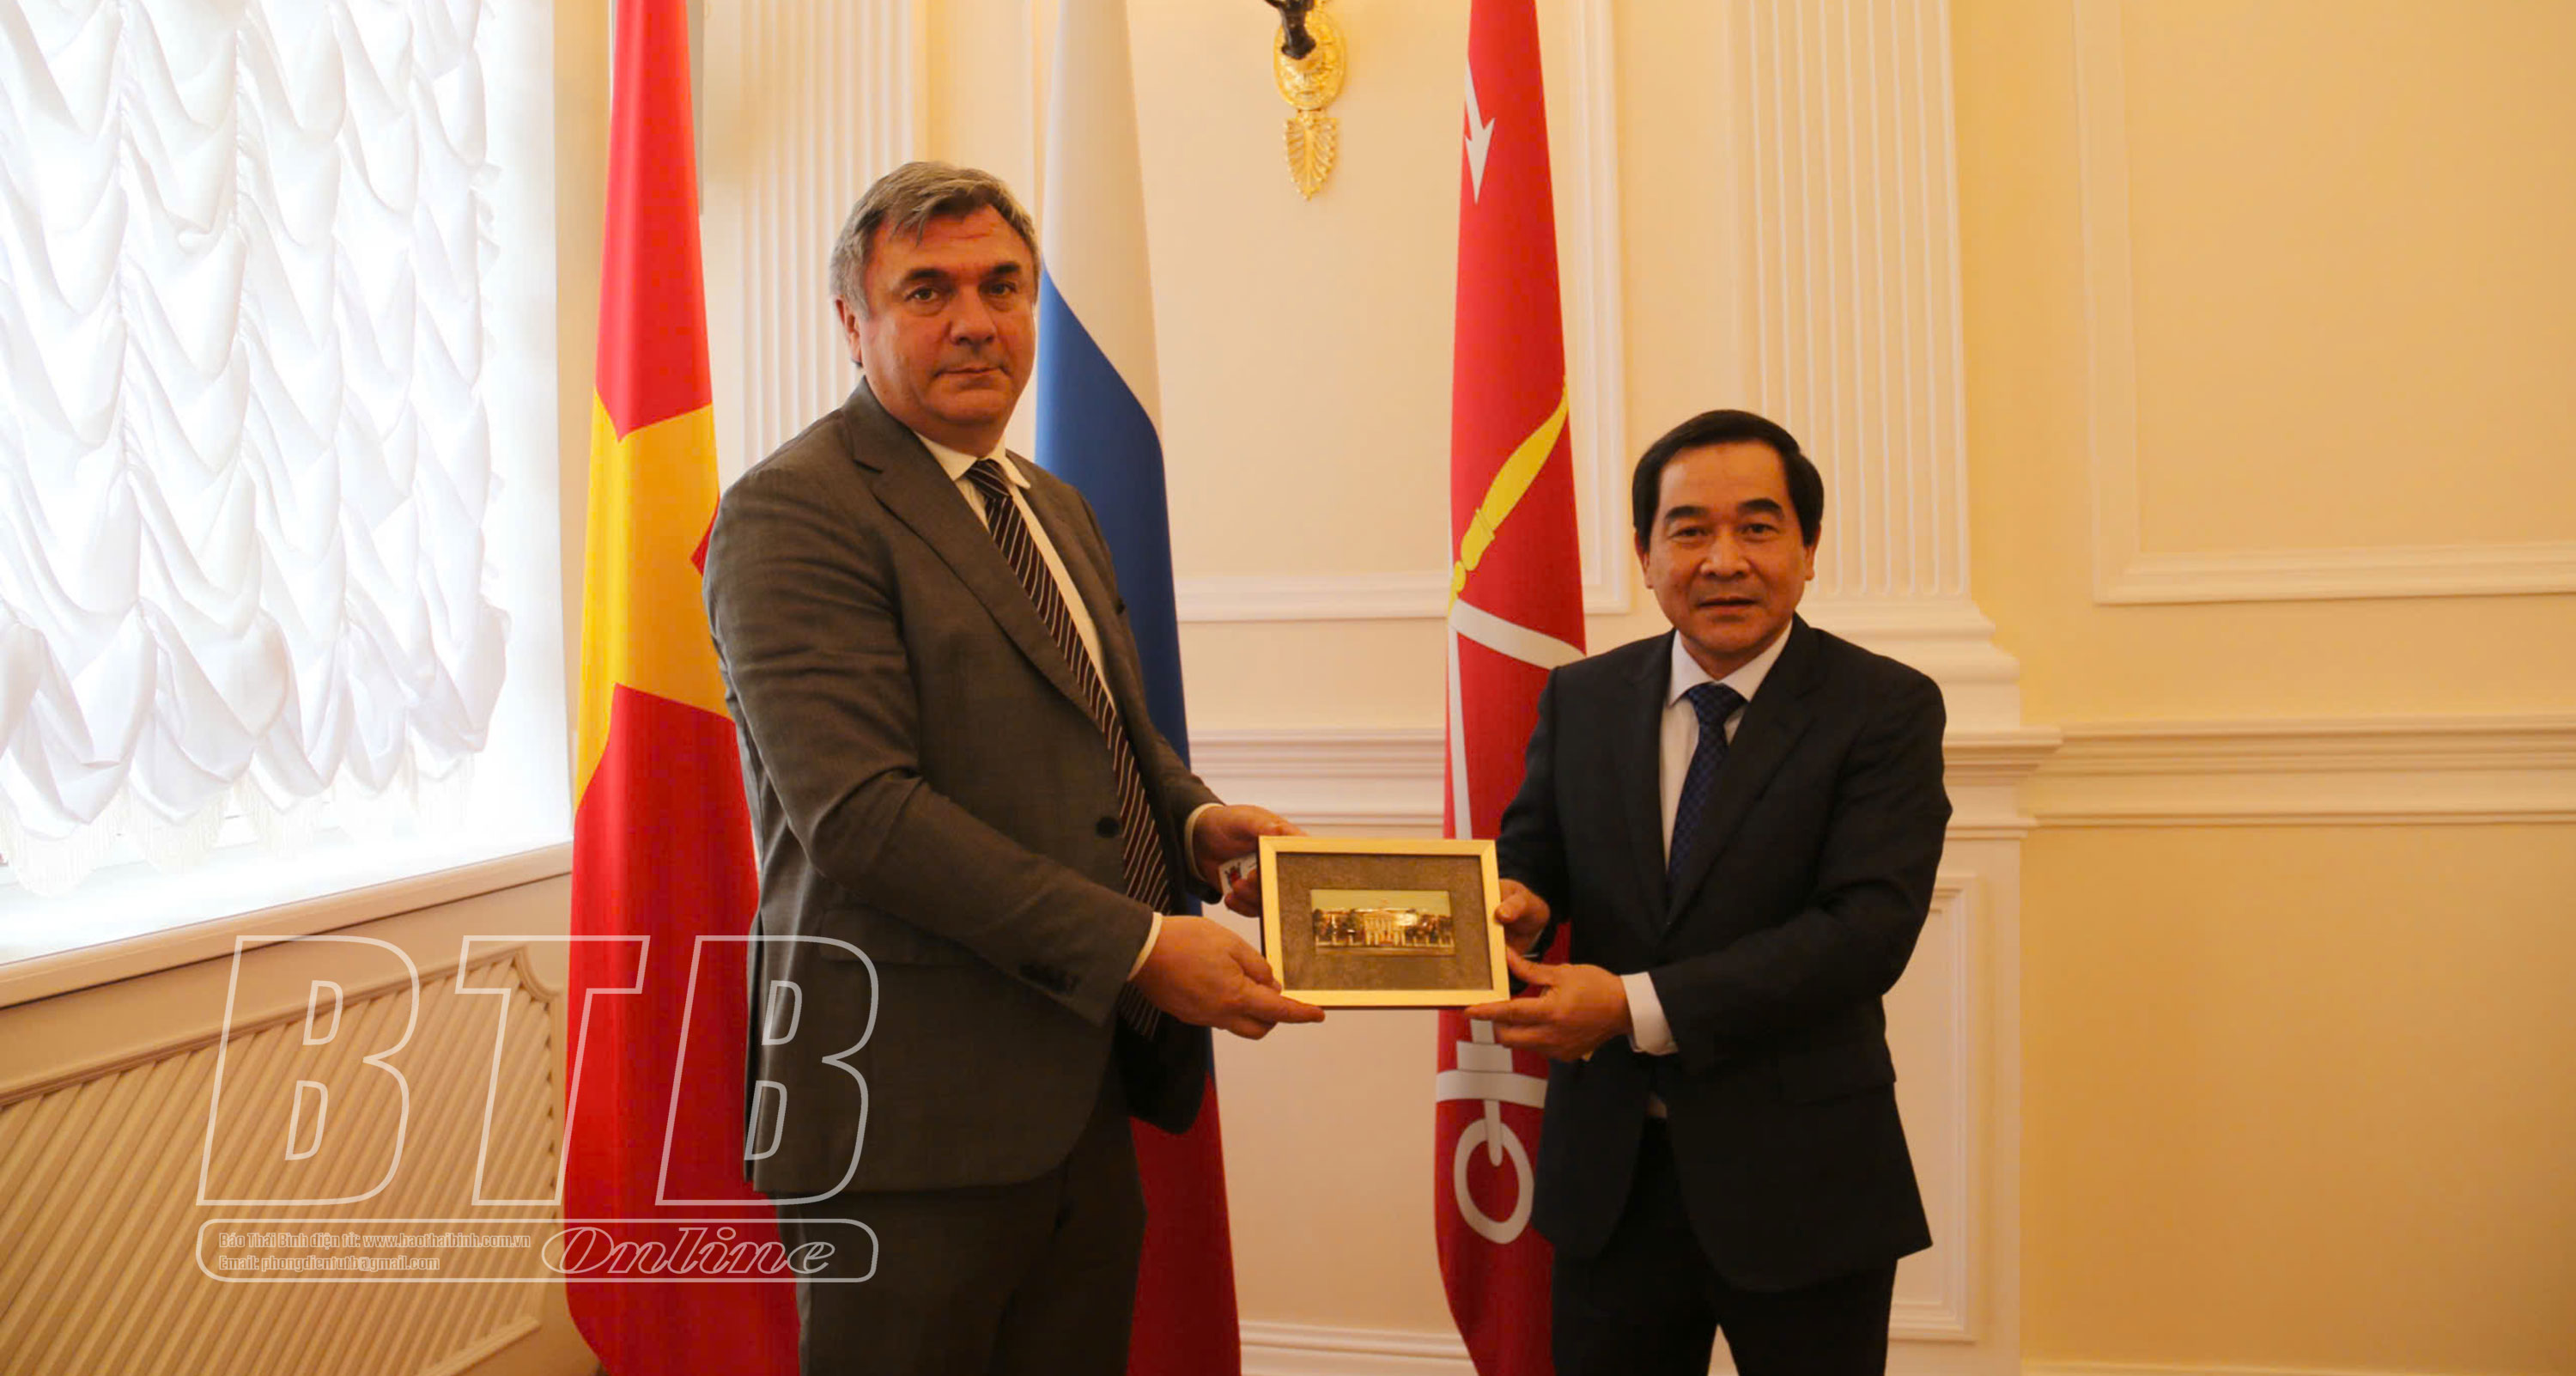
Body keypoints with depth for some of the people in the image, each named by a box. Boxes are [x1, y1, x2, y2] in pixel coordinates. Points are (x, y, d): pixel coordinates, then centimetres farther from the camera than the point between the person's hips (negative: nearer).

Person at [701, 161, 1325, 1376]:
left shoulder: (1057, 510, 17)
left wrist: (1194, 820, 1)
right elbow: (859, 811, -21)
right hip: (914, 1109, -8)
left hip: (1089, 1096, 8)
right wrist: (1140, 948, -22)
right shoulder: (793, 512, -12)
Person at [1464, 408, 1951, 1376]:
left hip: (1802, 1185, -3)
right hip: (1610, 1179, 3)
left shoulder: (1886, 707, -9)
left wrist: (1639, 1006, -24)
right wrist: (1518, 903, -17)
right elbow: (1533, 848, 9)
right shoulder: (1581, 699, 5)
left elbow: (1868, 929, -18)